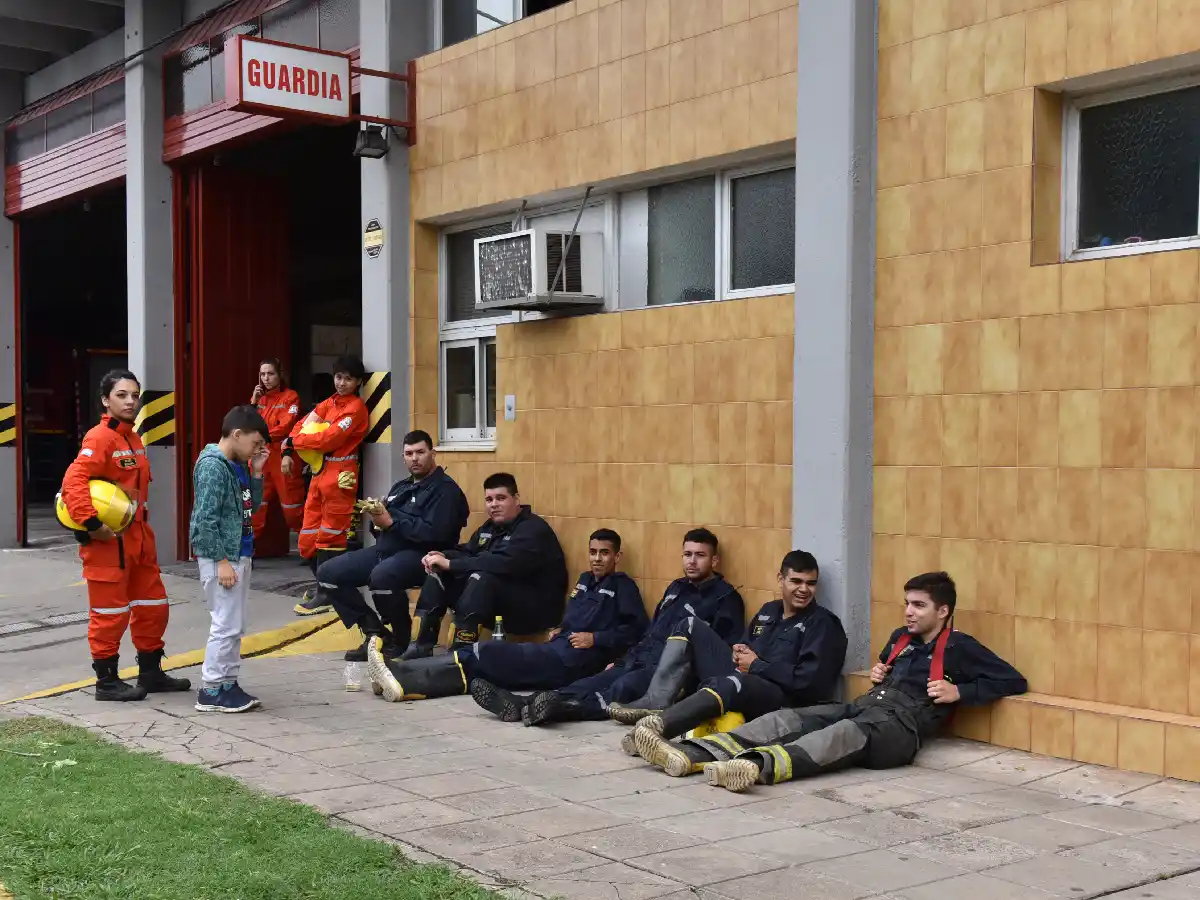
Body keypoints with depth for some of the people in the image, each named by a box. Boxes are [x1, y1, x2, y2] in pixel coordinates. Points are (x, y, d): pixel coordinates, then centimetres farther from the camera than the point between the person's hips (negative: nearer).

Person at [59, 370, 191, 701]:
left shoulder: (134, 439, 13)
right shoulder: (99, 438, -15)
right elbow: (73, 483, -25)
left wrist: (140, 515, 15)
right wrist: (92, 524, -28)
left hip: (138, 535, 9)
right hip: (108, 540, -9)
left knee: (153, 606, 14)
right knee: (109, 613, 0)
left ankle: (151, 672, 26)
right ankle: (107, 681, 12)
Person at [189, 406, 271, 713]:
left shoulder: (238, 466, 11)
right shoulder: (212, 465, -15)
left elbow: (252, 507, 18)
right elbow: (206, 519, -19)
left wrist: (256, 473, 6)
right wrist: (221, 561, -20)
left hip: (239, 554, 9)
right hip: (221, 557, -9)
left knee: (235, 625, 13)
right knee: (226, 625, -6)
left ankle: (228, 683, 21)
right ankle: (210, 691, 1)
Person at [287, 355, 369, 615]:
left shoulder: (356, 407, -9)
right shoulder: (329, 403, 18)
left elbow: (330, 438, -18)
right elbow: (304, 425, 10)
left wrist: (293, 441, -7)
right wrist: (288, 453, -8)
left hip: (339, 475, -8)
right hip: (319, 472, 8)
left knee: (329, 536, -5)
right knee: (308, 537, 10)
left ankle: (326, 594, -1)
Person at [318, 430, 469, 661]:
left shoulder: (445, 489, -5)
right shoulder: (401, 487, 23)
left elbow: (434, 533, -20)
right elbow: (382, 527, 21)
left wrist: (391, 522, -15)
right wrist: (376, 518, -4)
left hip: (420, 555, -9)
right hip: (386, 549, 9)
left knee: (381, 576, -39)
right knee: (328, 573, -3)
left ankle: (400, 640, -14)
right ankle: (376, 631, -1)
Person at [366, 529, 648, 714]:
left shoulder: (622, 586, 3)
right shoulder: (585, 580, 26)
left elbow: (637, 629, -6)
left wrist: (595, 638, -11)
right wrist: (559, 630, 13)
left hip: (575, 661, -8)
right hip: (554, 653, 8)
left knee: (484, 655, -19)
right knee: (482, 658, -14)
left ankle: (404, 679, -25)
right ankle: (405, 679, -26)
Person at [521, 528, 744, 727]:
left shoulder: (726, 598, 0)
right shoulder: (676, 587, 24)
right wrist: (622, 662, 20)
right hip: (638, 662, 7)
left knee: (624, 687, -35)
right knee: (589, 684, -17)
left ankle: (564, 707, -51)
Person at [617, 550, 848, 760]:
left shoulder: (823, 624, -4)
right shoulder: (768, 610, 18)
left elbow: (810, 682, -16)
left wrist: (757, 666, -9)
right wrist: (740, 652, 3)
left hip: (783, 701, -8)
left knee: (735, 682, -42)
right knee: (691, 627, 6)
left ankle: (655, 726, -58)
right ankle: (656, 703, -14)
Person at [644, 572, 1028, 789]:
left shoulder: (959, 647, 5)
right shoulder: (901, 637, 24)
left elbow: (1014, 681, 1)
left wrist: (959, 691, -8)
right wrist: (878, 672, 21)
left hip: (900, 726, -7)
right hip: (863, 706, 7)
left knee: (846, 733, -40)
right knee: (786, 719, -18)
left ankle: (757, 766, -68)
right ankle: (691, 755, -38)